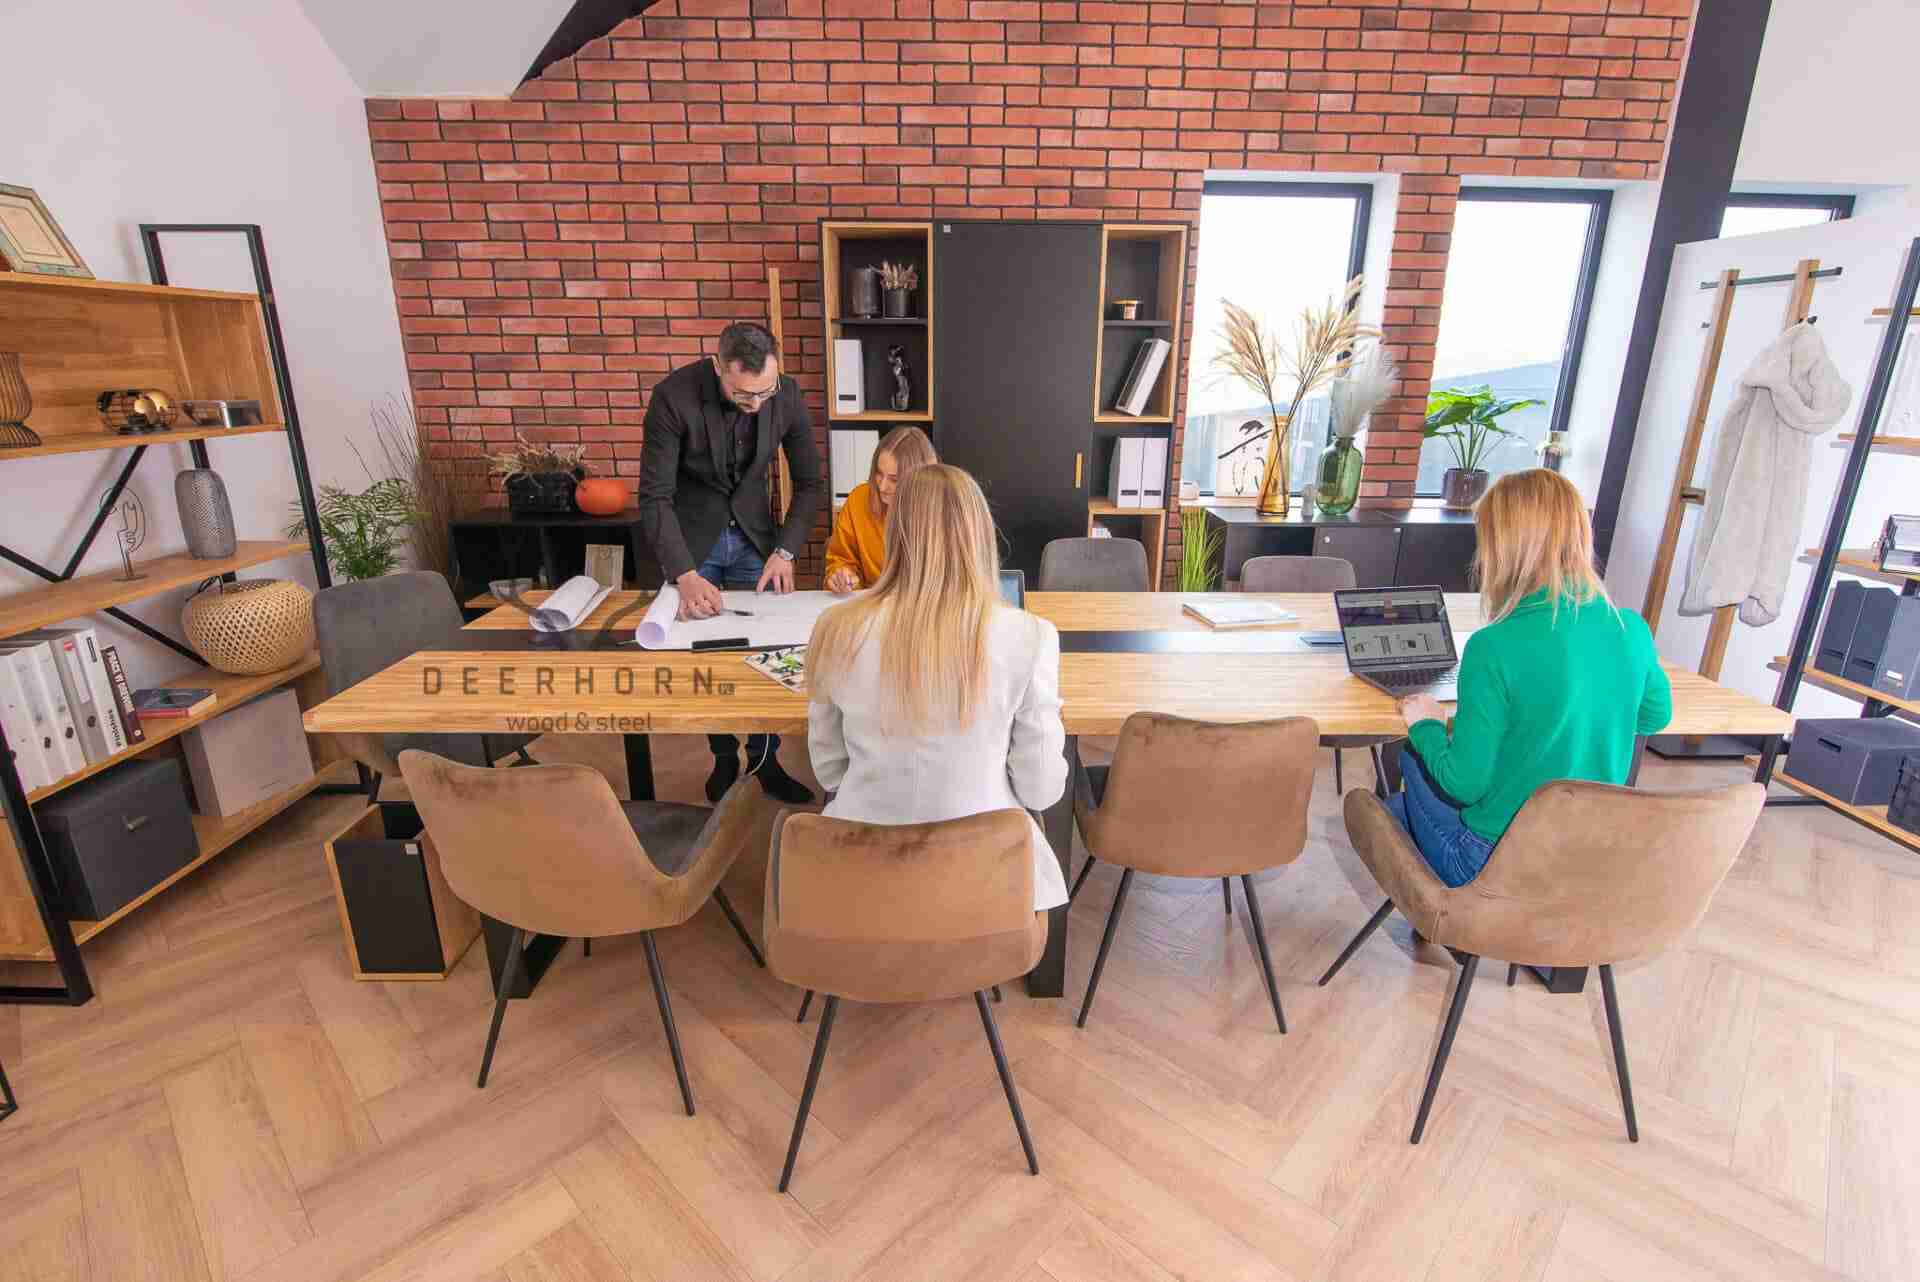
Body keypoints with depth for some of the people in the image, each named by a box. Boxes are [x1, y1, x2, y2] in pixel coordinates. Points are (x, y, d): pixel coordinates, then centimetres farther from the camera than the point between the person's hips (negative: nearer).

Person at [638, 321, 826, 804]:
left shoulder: (787, 395, -15)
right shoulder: (674, 395, -24)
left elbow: (810, 482, -6)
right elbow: (655, 496, -23)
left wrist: (784, 550, -18)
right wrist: (685, 574, -35)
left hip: (754, 534, 2)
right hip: (691, 537, -2)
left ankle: (765, 759, 19)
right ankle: (724, 757, 26)